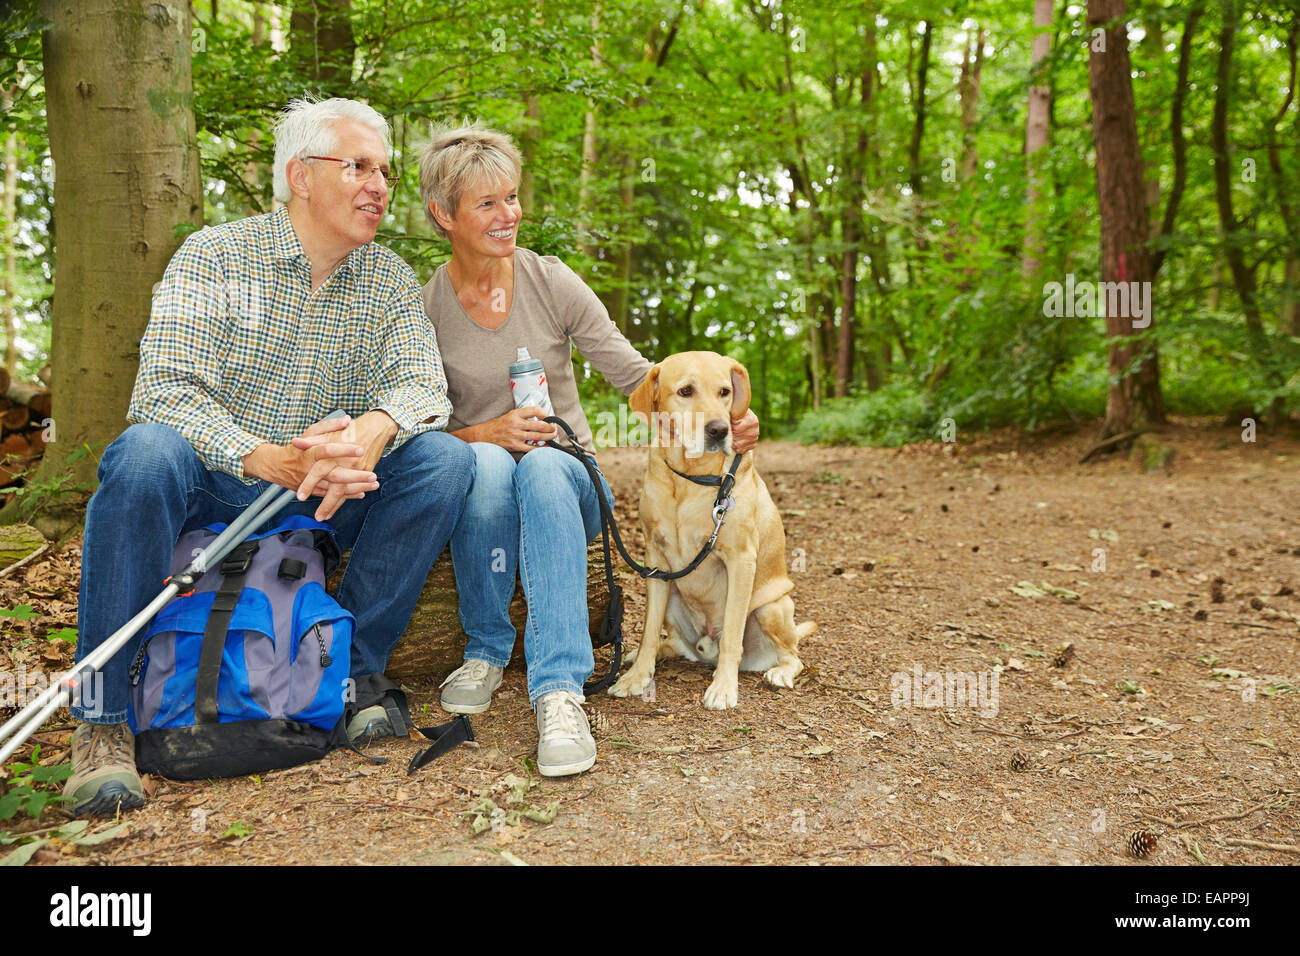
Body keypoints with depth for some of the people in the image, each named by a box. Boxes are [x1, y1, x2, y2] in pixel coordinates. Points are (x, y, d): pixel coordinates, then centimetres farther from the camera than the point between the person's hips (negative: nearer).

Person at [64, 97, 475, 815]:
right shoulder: (213, 255, -6)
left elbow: (422, 383, -7)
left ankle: (349, 667, -10)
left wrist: (374, 427, -32)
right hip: (209, 486, -2)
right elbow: (165, 390, -17)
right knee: (148, 452, -35)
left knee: (445, 458, -20)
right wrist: (270, 460, -34)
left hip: (323, 499, 3)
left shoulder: (388, 279, 5)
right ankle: (102, 716, -21)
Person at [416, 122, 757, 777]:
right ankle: (486, 650, -16)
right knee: (485, 463, -36)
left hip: (566, 478, 0)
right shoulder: (421, 307, -2)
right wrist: (486, 433, -20)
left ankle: (559, 691, -44)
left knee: (542, 467, -36)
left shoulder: (552, 282, -1)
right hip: (475, 492, 0)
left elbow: (634, 374, -5)